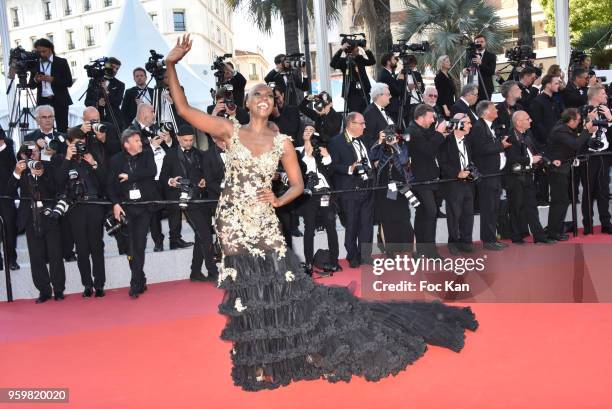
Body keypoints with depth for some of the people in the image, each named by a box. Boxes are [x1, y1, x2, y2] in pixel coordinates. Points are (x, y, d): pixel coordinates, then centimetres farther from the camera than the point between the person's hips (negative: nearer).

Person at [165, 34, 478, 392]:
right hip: (233, 224, 0)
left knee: (282, 285, 1)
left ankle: (310, 351, 16)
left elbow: (298, 184, 9)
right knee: (247, 290, 8)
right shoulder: (229, 131, -1)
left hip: (265, 225, 0)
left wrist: (278, 200, -11)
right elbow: (184, 109, -5)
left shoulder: (282, 143, 3)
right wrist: (171, 65, -12)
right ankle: (258, 362, 23)